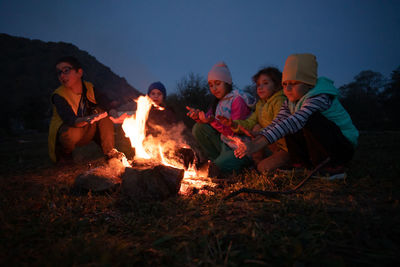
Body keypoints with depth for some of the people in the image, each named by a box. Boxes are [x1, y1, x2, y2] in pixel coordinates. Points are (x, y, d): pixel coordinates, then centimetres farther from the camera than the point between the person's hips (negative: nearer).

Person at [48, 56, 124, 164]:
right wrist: (87, 119, -53)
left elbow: (104, 107, -1)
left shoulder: (89, 88, -5)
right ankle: (64, 155, -2)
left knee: (101, 110, -16)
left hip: (87, 131, 4)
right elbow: (71, 121, -33)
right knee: (71, 133, -39)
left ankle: (109, 151, -12)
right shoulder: (59, 96, -18)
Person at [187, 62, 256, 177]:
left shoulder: (238, 99, -13)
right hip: (224, 144, 8)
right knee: (198, 128, -8)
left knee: (216, 170, -27)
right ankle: (217, 161, 0)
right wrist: (199, 117, -18)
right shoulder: (218, 101, 11)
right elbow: (208, 119, 4)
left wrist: (213, 121, -33)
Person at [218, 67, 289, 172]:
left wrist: (259, 133, -41)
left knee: (264, 168, -23)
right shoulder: (260, 104, 11)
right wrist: (234, 124, -19)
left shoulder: (280, 101, -15)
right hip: (271, 146, 8)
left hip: (285, 148, -8)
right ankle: (258, 163, -2)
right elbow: (249, 123, 0)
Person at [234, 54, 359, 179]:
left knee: (310, 119, -30)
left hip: (344, 147, -7)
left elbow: (294, 122, -41)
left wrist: (258, 145, -49)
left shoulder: (320, 98, -27)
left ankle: (333, 167, -17)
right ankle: (303, 166, -3)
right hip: (320, 147, 7)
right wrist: (253, 142, -28)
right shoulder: (290, 102, 1)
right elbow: (275, 123, -9)